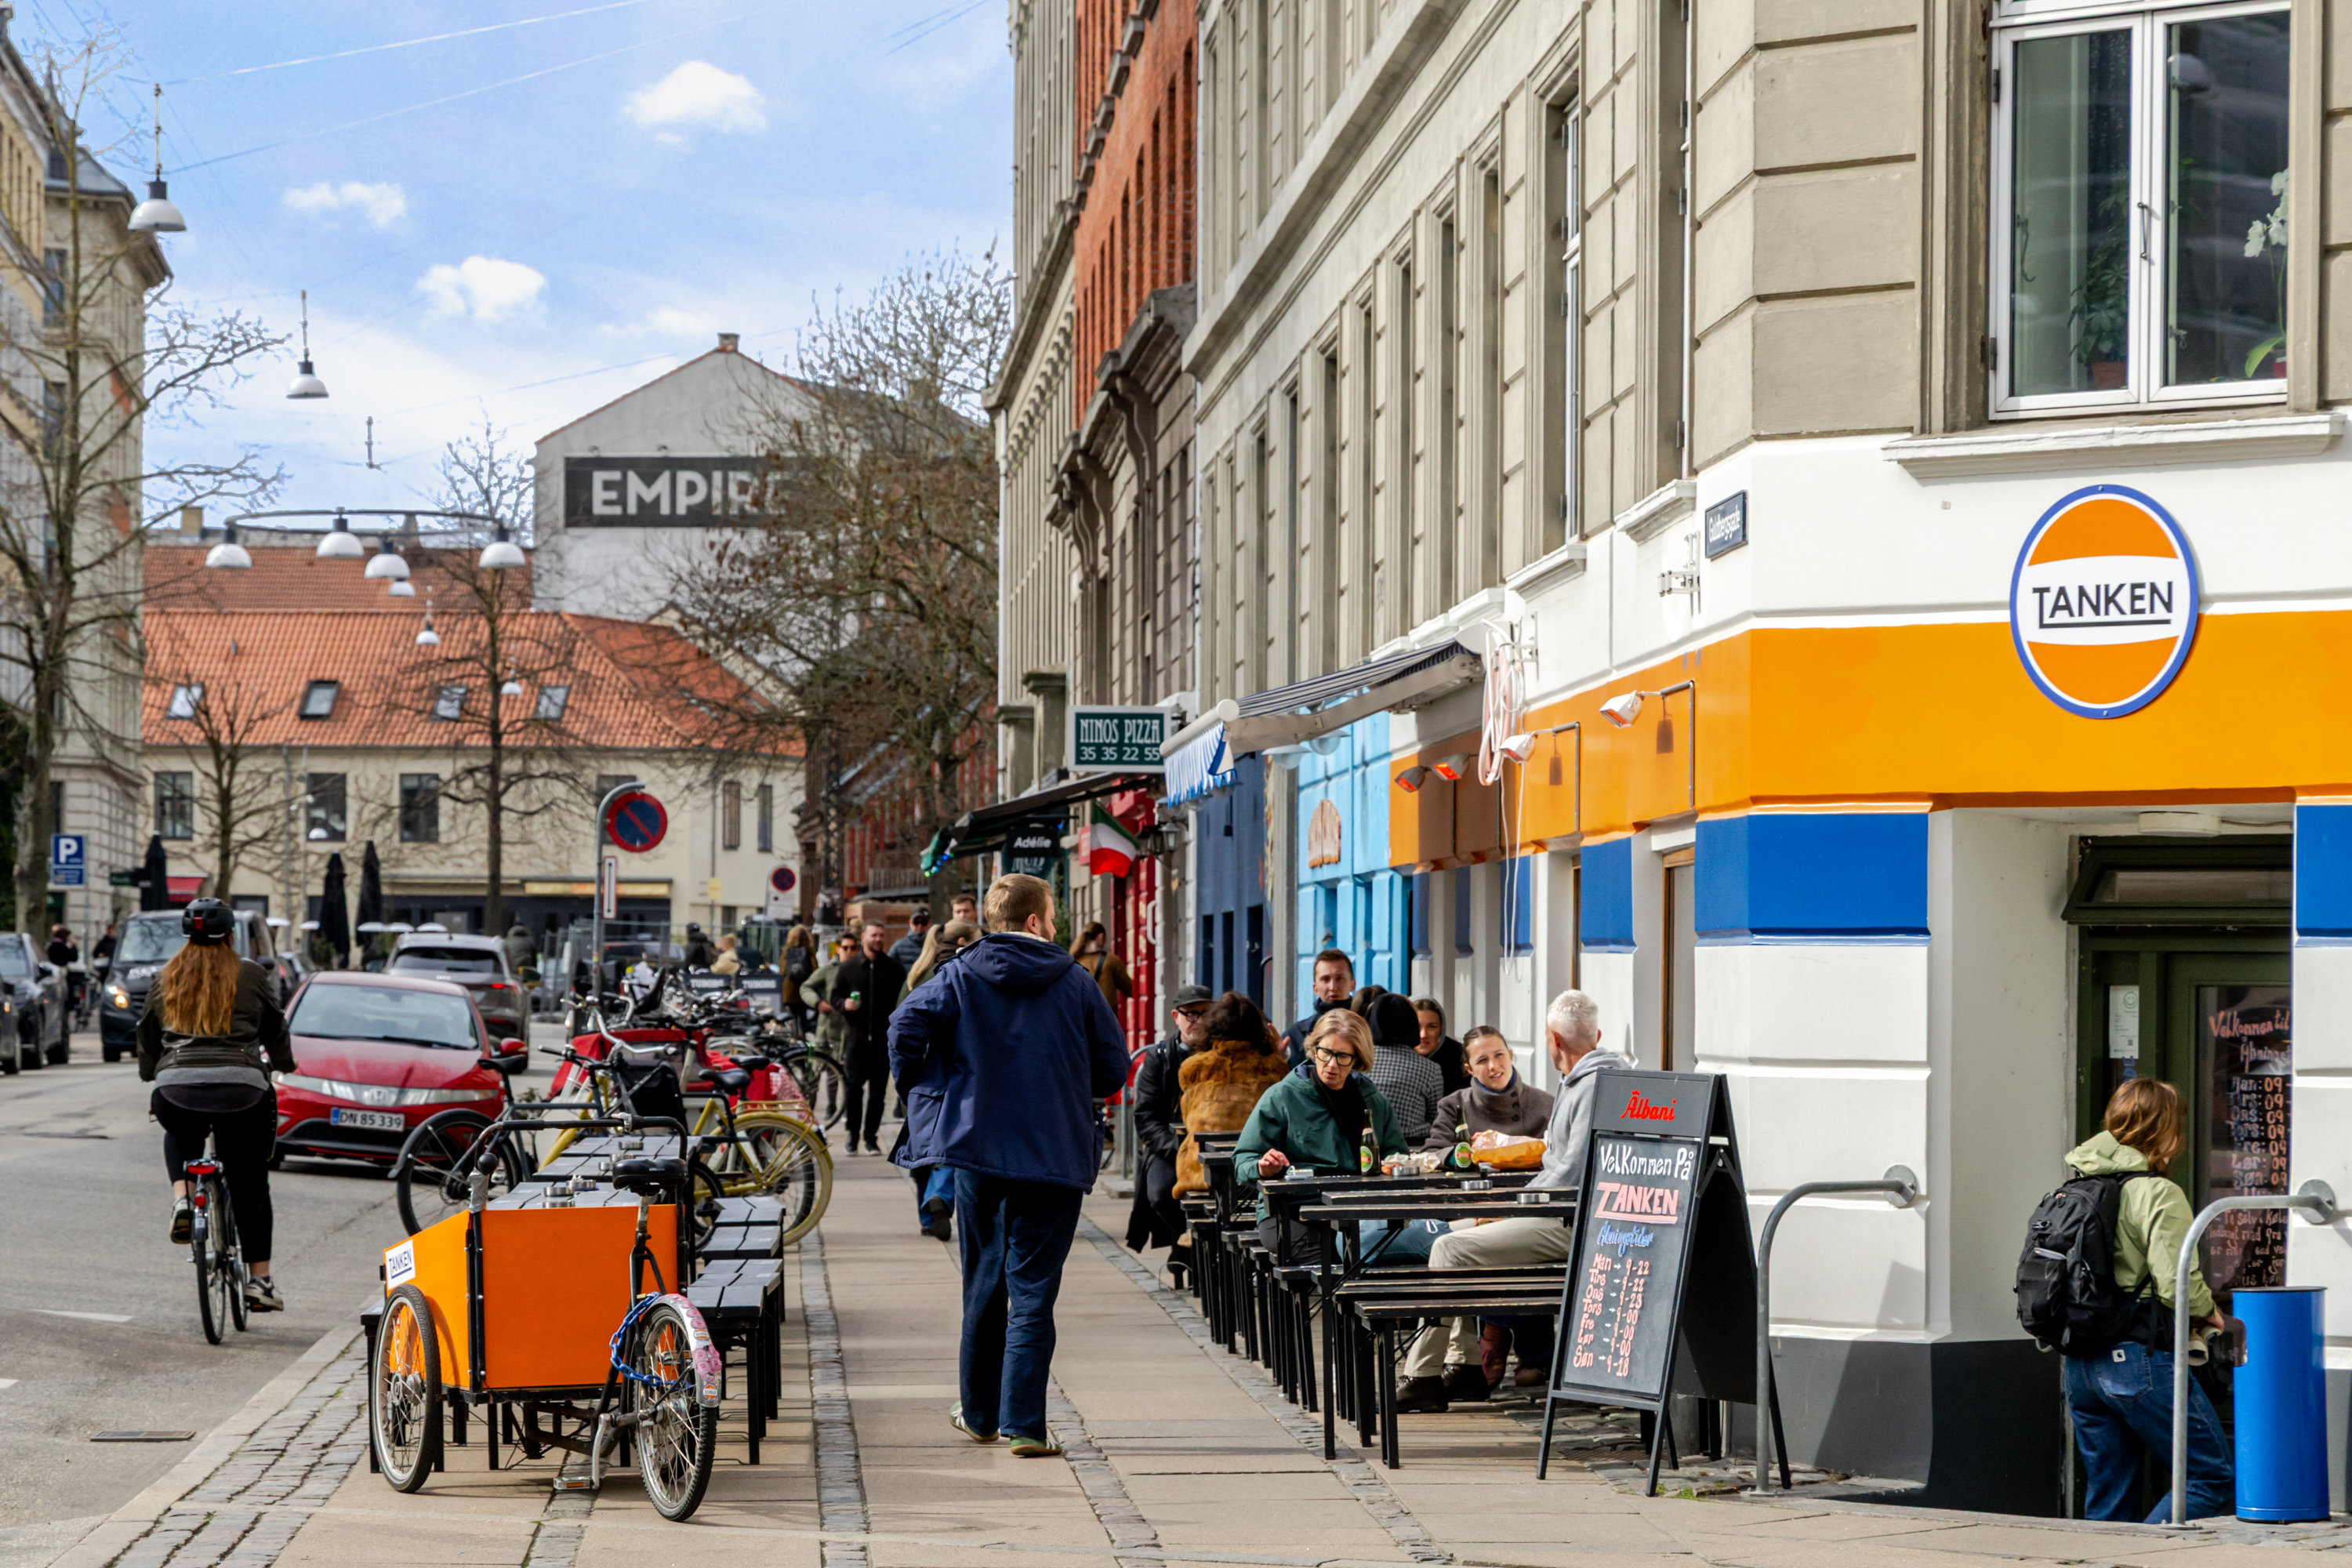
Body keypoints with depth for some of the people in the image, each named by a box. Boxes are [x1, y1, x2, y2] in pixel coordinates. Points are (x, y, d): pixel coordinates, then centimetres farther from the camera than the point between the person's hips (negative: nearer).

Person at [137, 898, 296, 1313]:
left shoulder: (166, 979, 13)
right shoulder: (251, 975, 7)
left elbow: (148, 1038, 21)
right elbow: (275, 1030, 17)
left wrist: (150, 1078, 39)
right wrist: (284, 1064, 37)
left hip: (176, 1088, 2)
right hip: (242, 1088, -2)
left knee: (179, 1135, 36)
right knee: (249, 1185, 8)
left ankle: (182, 1199, 10)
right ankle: (260, 1279, 5)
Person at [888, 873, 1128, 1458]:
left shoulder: (961, 976, 2)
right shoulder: (1076, 983, 1)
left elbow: (907, 1028, -13)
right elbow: (1113, 1069, 2)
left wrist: (922, 1090, 3)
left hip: (977, 1147, 2)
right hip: (1055, 1156, -2)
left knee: (984, 1284, 16)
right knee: (1033, 1291, -1)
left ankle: (979, 1414, 25)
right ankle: (1024, 1424, -8)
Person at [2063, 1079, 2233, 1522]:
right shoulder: (2159, 1194, -11)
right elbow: (2177, 1283, -17)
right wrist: (2210, 1313, 1)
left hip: (2080, 1365, 8)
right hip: (2140, 1361, -8)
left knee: (2107, 1500, 12)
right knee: (2211, 1478, 0)